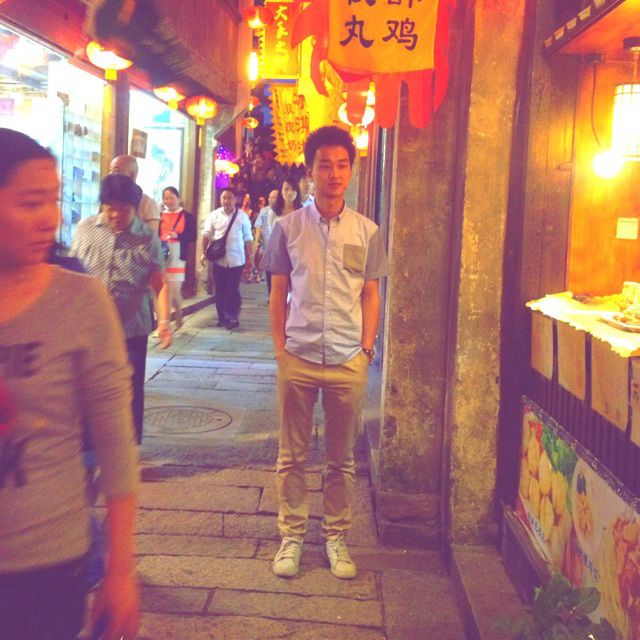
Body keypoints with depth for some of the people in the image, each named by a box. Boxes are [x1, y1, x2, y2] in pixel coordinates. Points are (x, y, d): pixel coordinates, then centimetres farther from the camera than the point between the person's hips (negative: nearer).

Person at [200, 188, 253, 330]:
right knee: (220, 290, 7)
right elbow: (206, 235, 4)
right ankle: (222, 317, 17)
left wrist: (248, 259, 2)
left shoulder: (242, 216, 2)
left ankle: (232, 318, 5)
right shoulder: (214, 215, 5)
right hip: (219, 259, 2)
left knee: (232, 290, -3)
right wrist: (204, 252, -7)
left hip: (236, 260, -2)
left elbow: (247, 239, 4)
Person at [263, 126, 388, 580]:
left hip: (348, 361, 1)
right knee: (292, 455, 8)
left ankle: (336, 536, 25)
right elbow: (278, 295, 6)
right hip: (298, 359, 0)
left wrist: (366, 349, 2)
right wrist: (280, 349, 1)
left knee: (342, 458, 10)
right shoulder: (288, 228, 2)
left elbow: (370, 296, 9)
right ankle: (292, 535, 23)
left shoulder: (367, 231, 4)